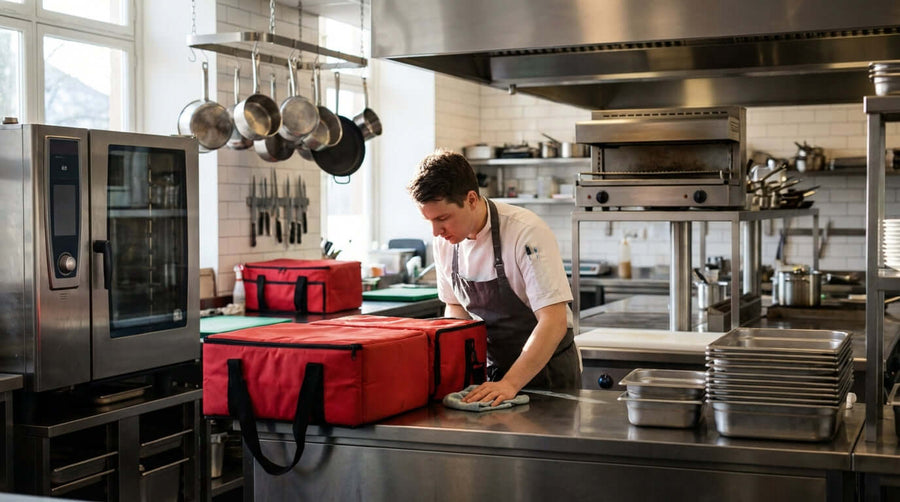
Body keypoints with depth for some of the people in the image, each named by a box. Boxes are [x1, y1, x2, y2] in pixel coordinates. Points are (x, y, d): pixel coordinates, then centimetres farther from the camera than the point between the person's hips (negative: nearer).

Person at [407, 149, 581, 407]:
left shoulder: (526, 233, -23)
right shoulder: (445, 239, -4)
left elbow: (554, 322, -25)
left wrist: (509, 384, -31)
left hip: (546, 370, -4)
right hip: (492, 371, 5)